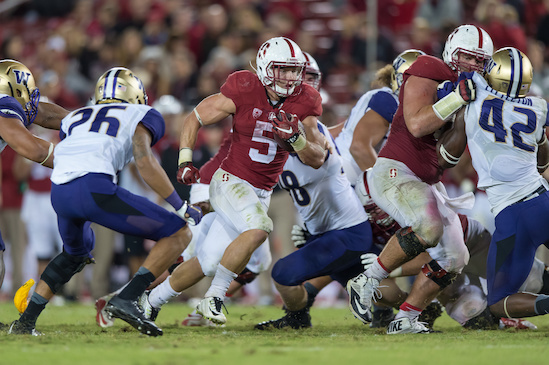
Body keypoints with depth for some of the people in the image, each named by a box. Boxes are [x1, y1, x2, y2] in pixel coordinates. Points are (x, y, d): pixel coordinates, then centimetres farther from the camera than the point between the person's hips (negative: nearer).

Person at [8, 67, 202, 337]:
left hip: (59, 193, 6)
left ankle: (25, 322, 31)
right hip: (95, 189, -6)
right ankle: (126, 300, -10)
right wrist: (182, 207, 6)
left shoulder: (75, 118, 33)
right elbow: (144, 162, 1)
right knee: (179, 234, 4)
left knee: (75, 253, 37)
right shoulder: (141, 116, 18)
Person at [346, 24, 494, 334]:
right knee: (428, 228, -34)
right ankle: (367, 282, -17)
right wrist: (457, 98, -27)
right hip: (395, 172, -9)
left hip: (428, 182, 9)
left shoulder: (474, 89, 15)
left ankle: (405, 319, 12)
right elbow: (416, 125, -24)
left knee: (454, 259, 4)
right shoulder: (428, 74, -10)